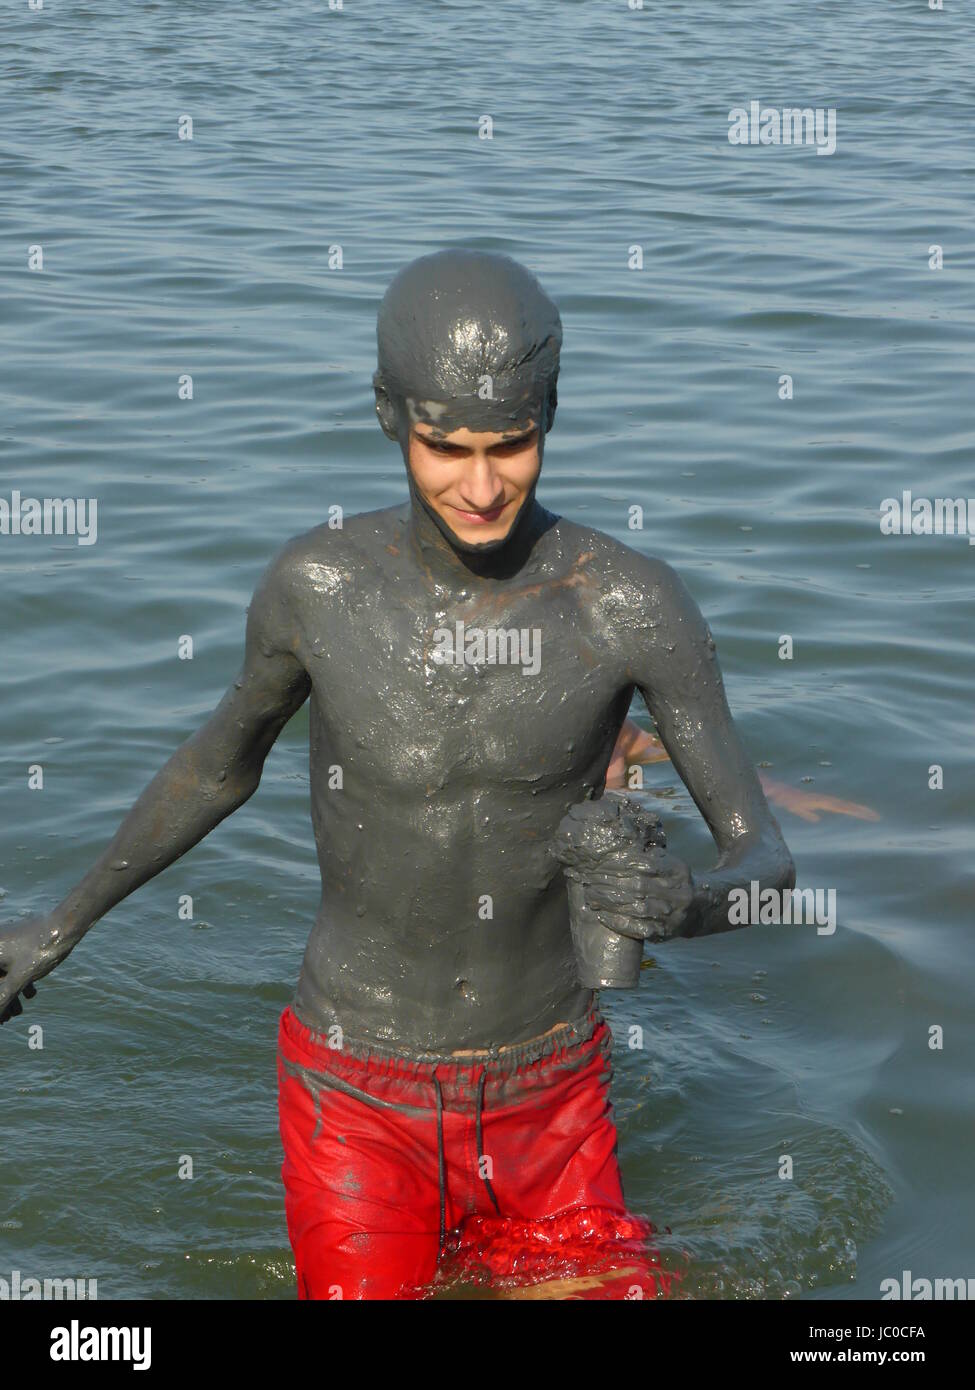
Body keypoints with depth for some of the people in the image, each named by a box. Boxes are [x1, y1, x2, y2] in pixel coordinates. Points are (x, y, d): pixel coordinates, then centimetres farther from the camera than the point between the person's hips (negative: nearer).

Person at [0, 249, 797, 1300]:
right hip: (356, 1090, 0)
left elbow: (766, 858, -10)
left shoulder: (632, 605, -16)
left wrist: (697, 903, -34)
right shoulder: (315, 586, -13)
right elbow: (220, 762, 8)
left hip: (547, 1092, 1)